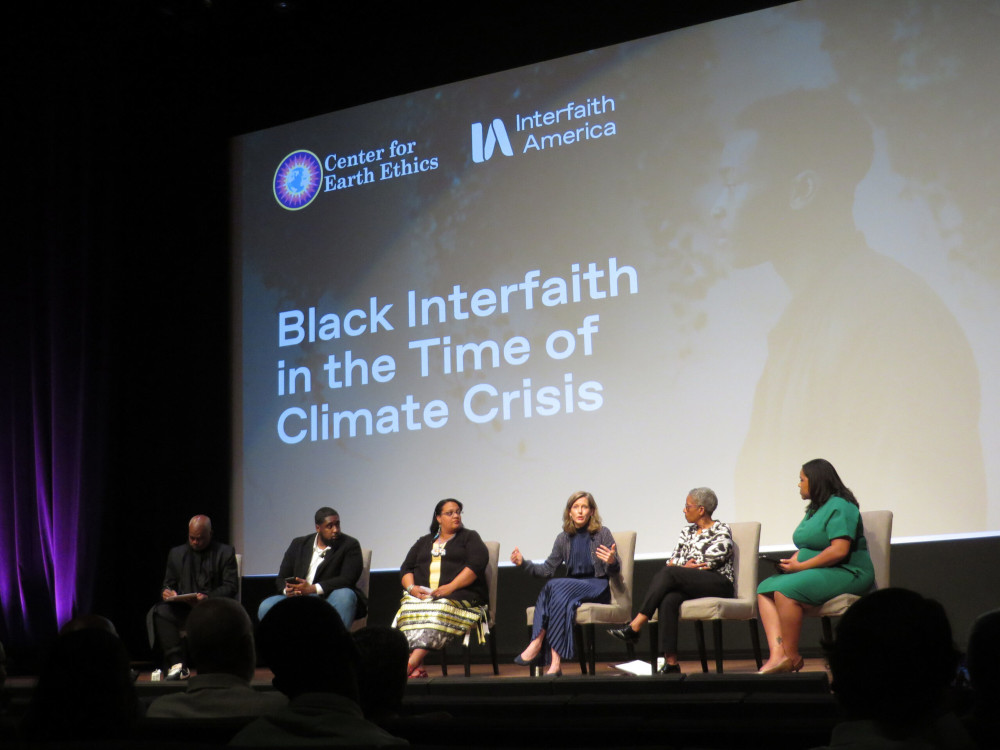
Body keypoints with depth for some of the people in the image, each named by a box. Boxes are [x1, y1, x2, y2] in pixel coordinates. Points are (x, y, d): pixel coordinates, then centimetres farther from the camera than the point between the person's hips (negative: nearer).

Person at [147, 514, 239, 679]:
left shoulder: (226, 553, 9)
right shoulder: (177, 554, 20)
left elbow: (231, 587, -1)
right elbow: (168, 583, 20)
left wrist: (208, 597, -19)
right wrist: (166, 592, -6)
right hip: (184, 608, 3)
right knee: (159, 612, -27)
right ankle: (177, 664, -29)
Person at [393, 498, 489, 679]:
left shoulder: (469, 537, 14)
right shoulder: (423, 542, 27)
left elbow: (477, 563, -3)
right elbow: (406, 568, 20)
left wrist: (450, 587, -15)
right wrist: (412, 587, -4)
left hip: (459, 594, -3)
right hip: (421, 594, 4)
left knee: (440, 610, -37)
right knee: (409, 608, -31)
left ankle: (411, 663, -50)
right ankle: (418, 667, -43)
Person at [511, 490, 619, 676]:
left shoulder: (602, 533, 3)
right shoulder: (564, 538, 13)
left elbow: (614, 572, 0)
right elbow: (548, 569, 16)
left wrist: (612, 562, -23)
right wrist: (523, 563, 3)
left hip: (597, 587, -3)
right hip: (572, 587, 3)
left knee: (556, 587, -31)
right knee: (559, 597, -34)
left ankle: (537, 644, -28)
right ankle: (555, 663, -41)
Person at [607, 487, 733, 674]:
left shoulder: (722, 532, 2)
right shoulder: (687, 532, 22)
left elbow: (709, 563, -9)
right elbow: (671, 561, 16)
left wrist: (679, 567, 0)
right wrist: (685, 566, -5)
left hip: (719, 585, -5)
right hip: (691, 587, 6)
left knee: (668, 572, -28)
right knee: (668, 600, -31)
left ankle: (635, 626, -28)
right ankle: (670, 662, -35)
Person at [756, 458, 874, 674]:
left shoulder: (840, 507, -11)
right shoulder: (815, 509, 21)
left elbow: (839, 551, -22)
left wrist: (800, 566, -18)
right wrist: (792, 561, 0)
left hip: (847, 574, -10)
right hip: (818, 573, 10)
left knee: (785, 588, -30)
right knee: (765, 589, -10)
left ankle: (792, 657, -19)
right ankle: (777, 654, -26)